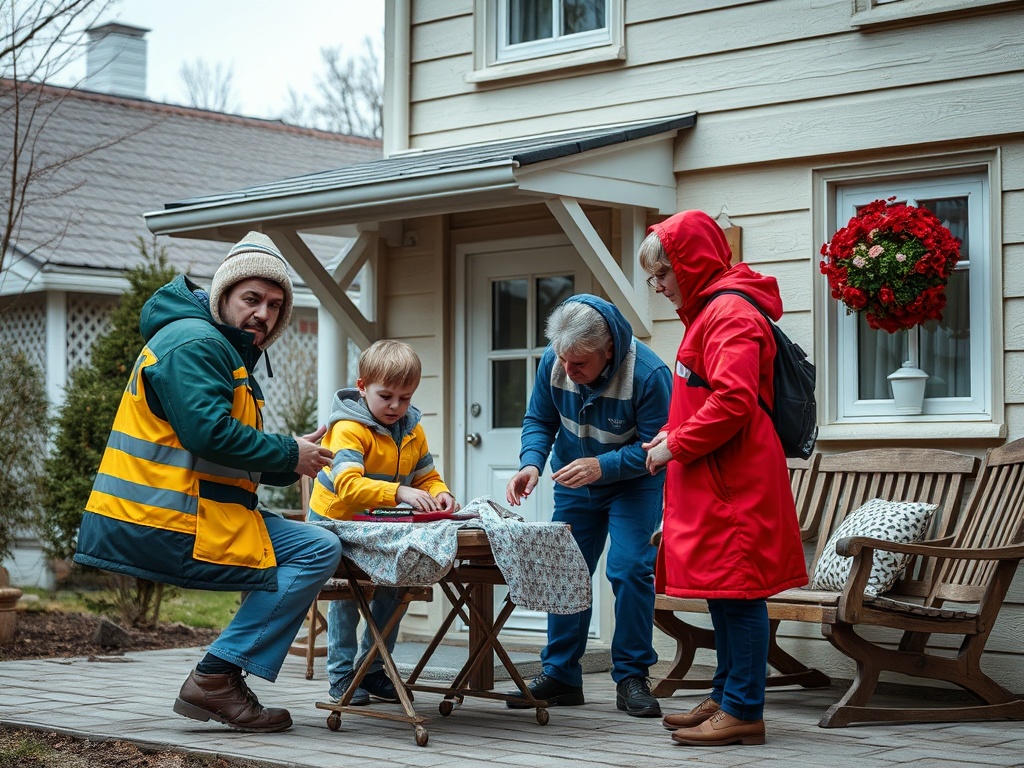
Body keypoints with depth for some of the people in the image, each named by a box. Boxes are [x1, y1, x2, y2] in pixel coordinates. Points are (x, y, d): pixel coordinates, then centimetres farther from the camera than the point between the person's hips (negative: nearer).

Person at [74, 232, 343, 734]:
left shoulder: (230, 352, 26)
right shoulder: (194, 342, -9)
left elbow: (233, 460, 24)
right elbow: (209, 431, -22)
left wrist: (290, 465, 6)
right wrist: (290, 454, -10)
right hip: (165, 524, -11)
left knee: (317, 550, 17)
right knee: (318, 551, -14)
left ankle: (224, 678, 10)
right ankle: (214, 679, -12)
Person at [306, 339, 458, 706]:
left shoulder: (412, 430, 1)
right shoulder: (349, 428, -23)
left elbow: (427, 477, 3)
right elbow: (348, 485, -37)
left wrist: (440, 494, -22)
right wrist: (399, 492, -49)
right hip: (336, 521, -6)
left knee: (393, 586, 3)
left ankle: (374, 671, 18)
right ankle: (342, 676, -2)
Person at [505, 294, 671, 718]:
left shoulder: (648, 374, -30)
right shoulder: (553, 363, -16)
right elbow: (539, 421, -3)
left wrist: (601, 466, -37)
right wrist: (531, 464, -22)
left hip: (634, 486, -4)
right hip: (574, 486, 5)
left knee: (630, 569, -17)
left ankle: (631, 678, -5)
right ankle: (560, 676, 16)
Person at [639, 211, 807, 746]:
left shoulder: (730, 313, -13)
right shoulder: (708, 311, 21)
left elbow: (733, 401, -23)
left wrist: (676, 446, -14)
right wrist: (672, 432, 13)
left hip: (733, 482, -11)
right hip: (711, 480, 11)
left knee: (736, 592, -7)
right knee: (722, 593, 14)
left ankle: (743, 711, -4)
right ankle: (725, 699, 21)